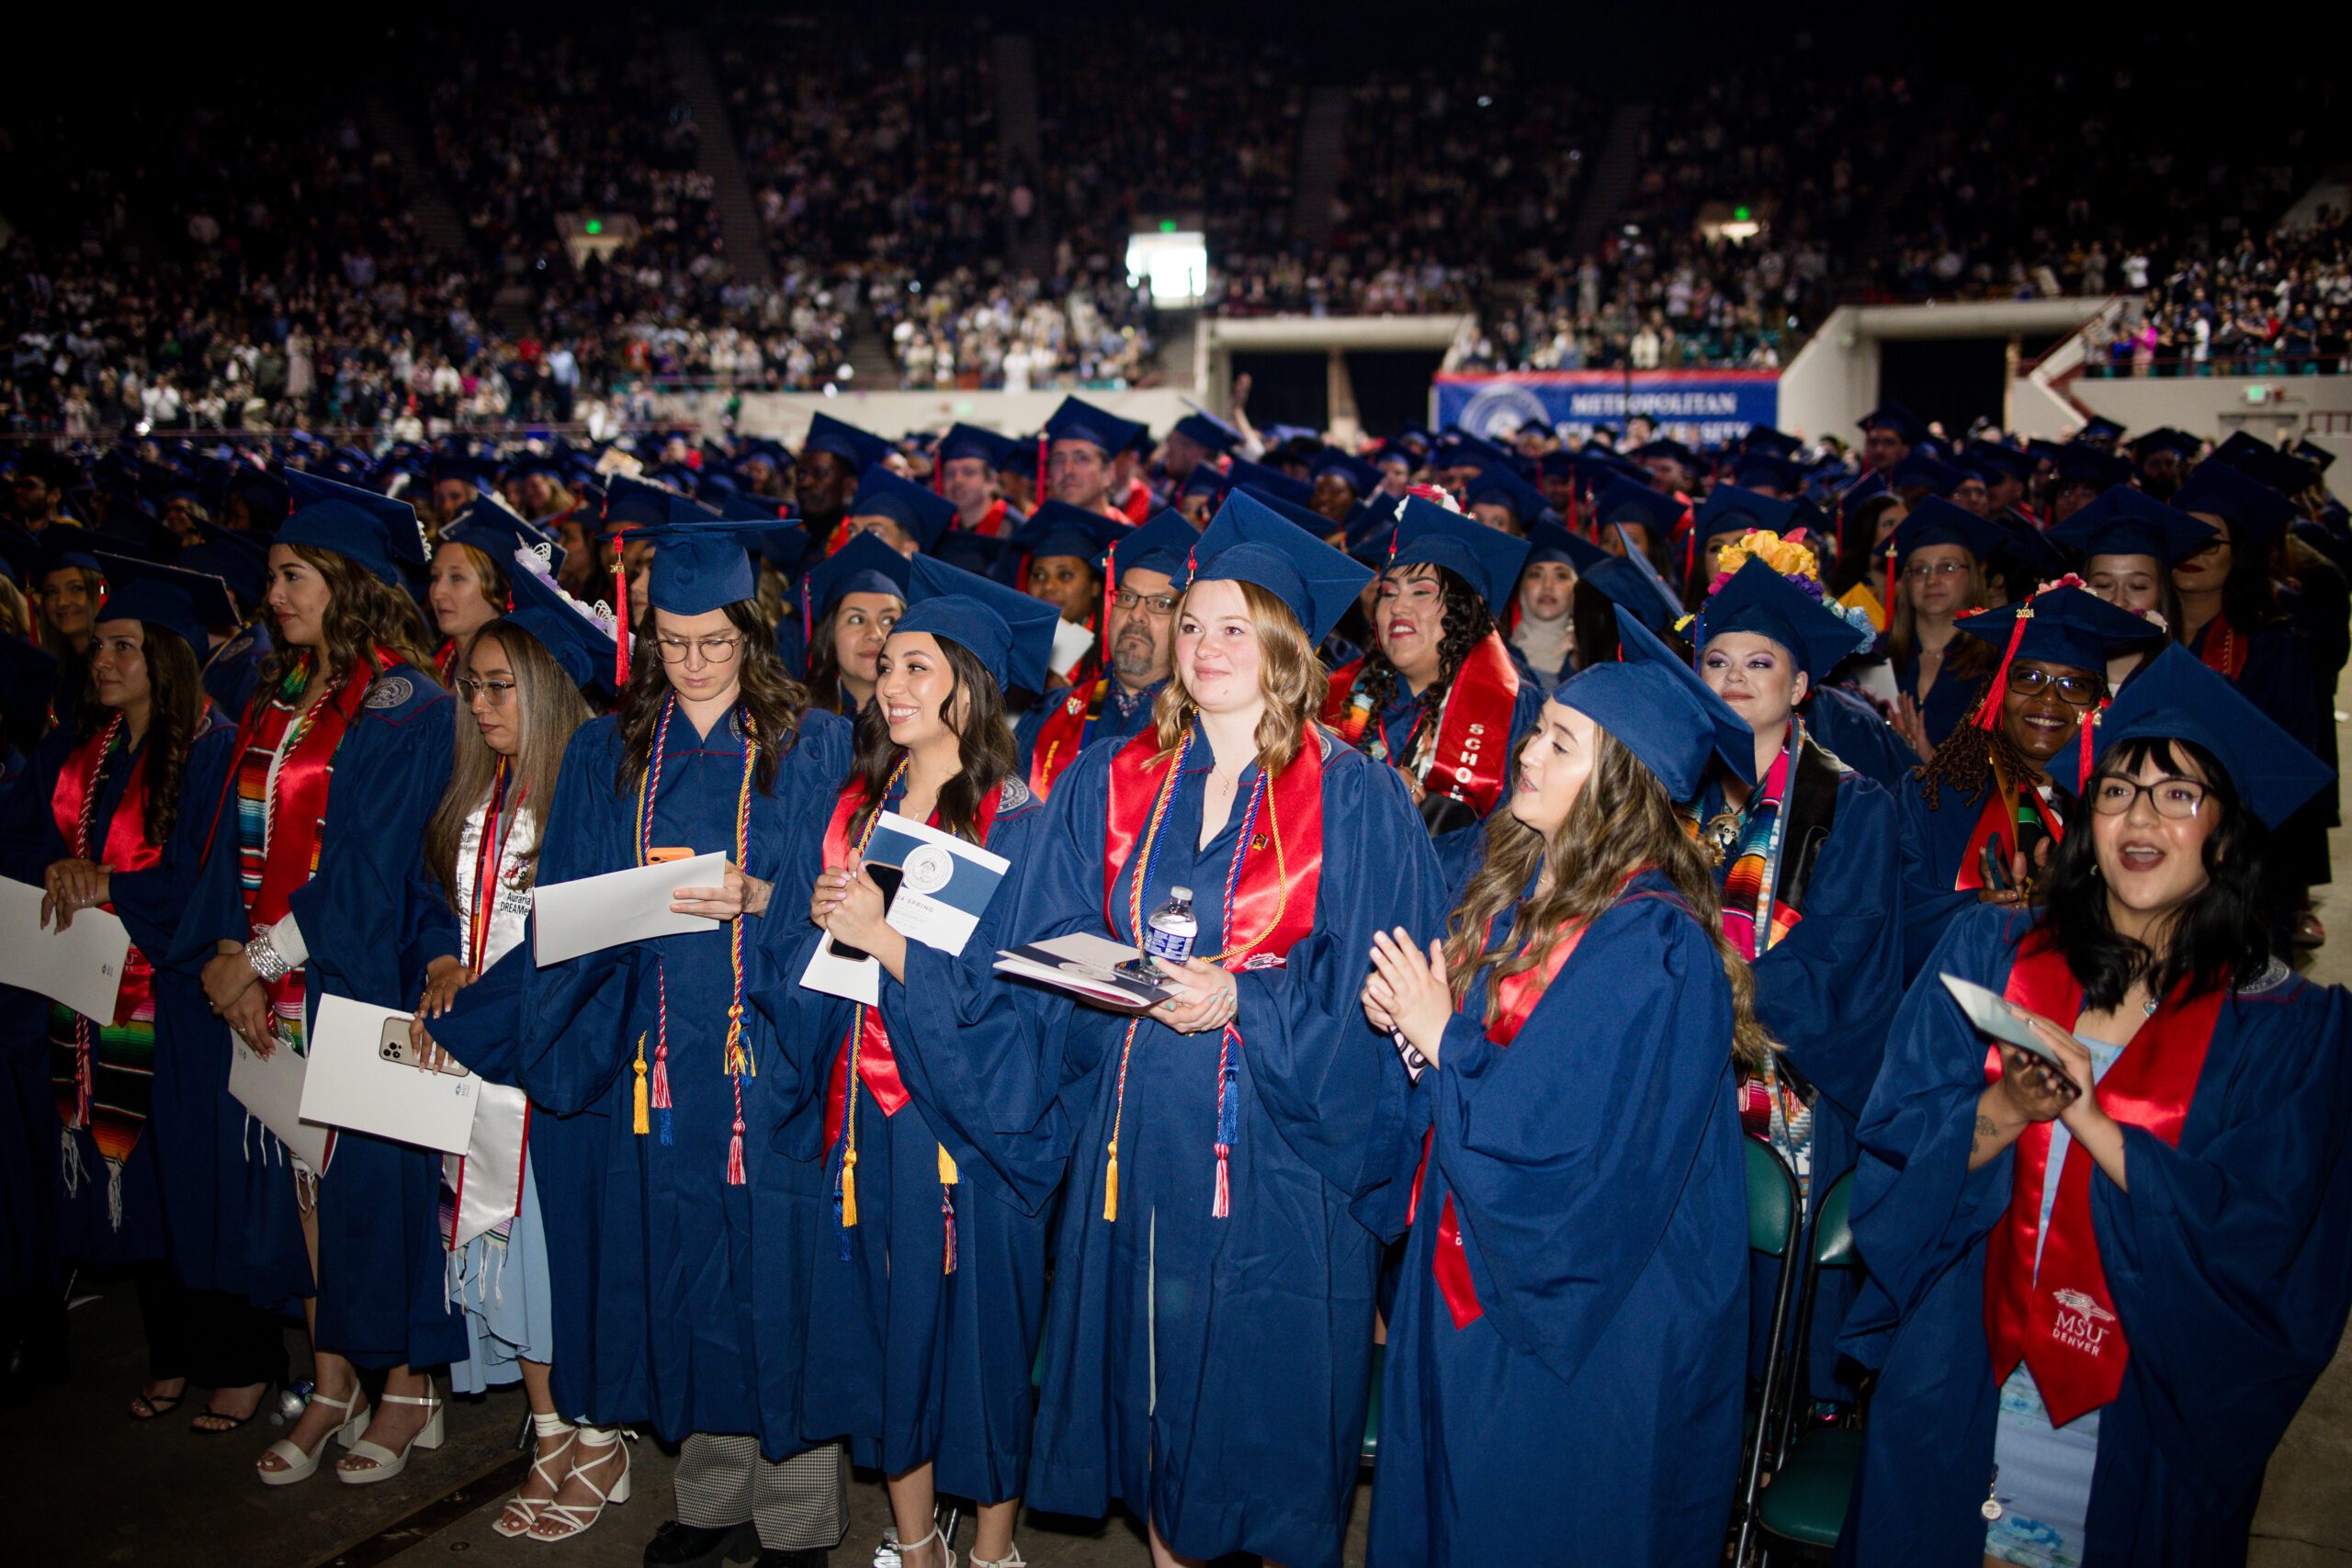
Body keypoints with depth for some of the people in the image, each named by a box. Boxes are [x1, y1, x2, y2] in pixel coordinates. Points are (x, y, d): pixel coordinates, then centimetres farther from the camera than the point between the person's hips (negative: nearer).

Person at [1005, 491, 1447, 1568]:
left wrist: (1238, 999, -21)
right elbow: (1042, 935, 7)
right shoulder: (1112, 783, 7)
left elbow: (1364, 988, -8)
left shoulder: (1355, 799, -4)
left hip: (1283, 1145, -3)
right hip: (1139, 1138, 4)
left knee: (1273, 1378, 6)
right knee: (1151, 1360, 13)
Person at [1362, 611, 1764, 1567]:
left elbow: (1574, 1146, -27)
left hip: (1576, 1305, -7)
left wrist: (1442, 1042, -18)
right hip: (1466, 1269, 8)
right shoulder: (1515, 880, 0)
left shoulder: (1654, 947, -25)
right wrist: (1406, 1023, -9)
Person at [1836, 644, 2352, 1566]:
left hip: (2149, 1420, -1)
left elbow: (2260, 1246, -12)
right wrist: (2005, 1111, -23)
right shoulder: (1986, 954, 0)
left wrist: (2088, 1121, -22)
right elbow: (1892, 1156, -4)